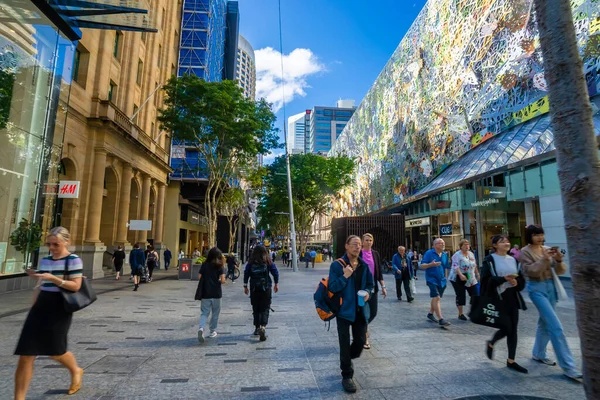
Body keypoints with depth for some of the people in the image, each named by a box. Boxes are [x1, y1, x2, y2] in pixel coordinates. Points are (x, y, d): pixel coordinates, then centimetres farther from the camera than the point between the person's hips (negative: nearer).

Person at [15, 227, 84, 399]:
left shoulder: (74, 260, -9)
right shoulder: (45, 260, 10)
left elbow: (76, 286, -16)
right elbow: (40, 286, 17)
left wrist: (52, 278, -25)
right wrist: (33, 307, 15)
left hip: (59, 309, -5)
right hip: (41, 308, 6)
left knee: (55, 352, 6)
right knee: (25, 355, 1)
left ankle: (76, 371, 36)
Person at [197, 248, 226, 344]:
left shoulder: (204, 265, 0)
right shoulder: (219, 266, -6)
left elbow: (199, 277, -2)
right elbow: (222, 281, -14)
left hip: (205, 293, 2)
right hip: (216, 293, -2)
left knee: (204, 312, 7)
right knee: (215, 312, 15)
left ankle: (201, 328, -16)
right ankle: (213, 331, 22)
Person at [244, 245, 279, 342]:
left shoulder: (251, 262, 0)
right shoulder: (268, 262, -3)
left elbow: (246, 273, -1)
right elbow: (275, 272, -2)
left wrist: (245, 286, 5)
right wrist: (276, 284, 9)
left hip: (254, 289, 2)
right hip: (266, 288, -2)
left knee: (256, 308, 15)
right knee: (265, 308, 2)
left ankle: (257, 328, 23)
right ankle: (262, 327, -17)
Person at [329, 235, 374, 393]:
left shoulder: (364, 265, 4)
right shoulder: (337, 265, -13)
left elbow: (370, 284, 15)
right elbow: (332, 287, -16)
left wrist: (368, 292, -6)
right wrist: (344, 277, -28)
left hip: (360, 309, 5)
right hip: (344, 309, -5)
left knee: (361, 341, 13)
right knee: (345, 343, 4)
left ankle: (347, 360, 43)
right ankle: (347, 376, 22)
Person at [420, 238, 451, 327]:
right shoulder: (429, 253, -9)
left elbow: (445, 267, 21)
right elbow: (422, 265, -12)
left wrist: (445, 278, 17)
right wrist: (431, 264, -29)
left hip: (442, 280, 7)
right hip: (432, 279, -7)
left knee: (436, 298, 16)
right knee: (436, 298, -13)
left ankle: (430, 314, 33)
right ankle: (441, 320, -13)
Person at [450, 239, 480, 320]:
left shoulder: (471, 254, 10)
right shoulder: (457, 255, -12)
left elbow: (475, 266, 21)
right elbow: (455, 266, -22)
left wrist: (477, 274, 20)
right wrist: (461, 275, -35)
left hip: (471, 279, 6)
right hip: (459, 279, -6)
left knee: (476, 295, 3)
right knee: (461, 296, 0)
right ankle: (461, 314, 12)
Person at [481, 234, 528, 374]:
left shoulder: (513, 260, 11)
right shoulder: (489, 260, -6)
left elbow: (522, 280, 12)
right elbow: (485, 280, -13)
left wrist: (516, 282, -10)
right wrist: (504, 279, -23)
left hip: (512, 297, 6)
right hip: (498, 298, -5)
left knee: (513, 328, 6)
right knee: (506, 327, -3)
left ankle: (511, 361, 19)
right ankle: (491, 344, 26)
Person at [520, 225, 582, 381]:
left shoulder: (547, 249, 5)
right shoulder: (525, 252, -9)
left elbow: (560, 271, 3)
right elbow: (530, 271, -17)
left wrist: (559, 260, -16)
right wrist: (544, 259, -24)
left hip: (551, 286, 6)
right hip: (537, 289, -6)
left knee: (545, 322, 17)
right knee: (556, 327, -9)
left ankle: (539, 354, 33)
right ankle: (568, 367, -2)